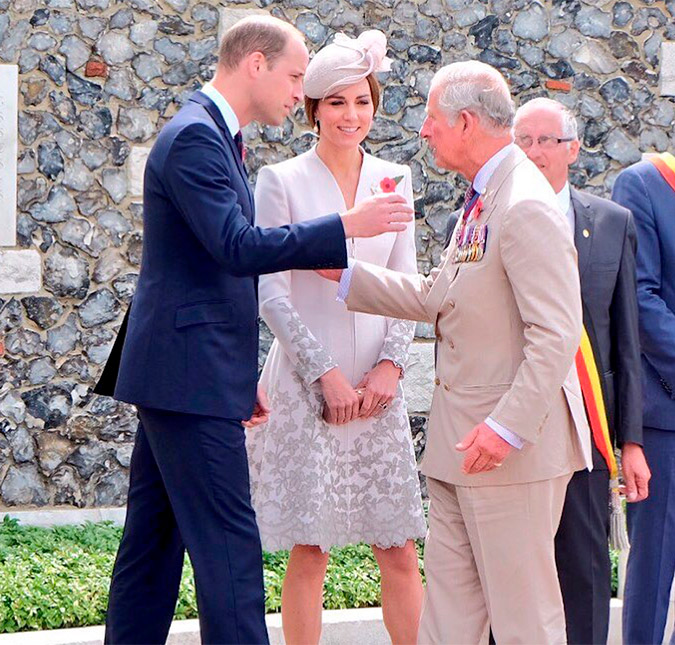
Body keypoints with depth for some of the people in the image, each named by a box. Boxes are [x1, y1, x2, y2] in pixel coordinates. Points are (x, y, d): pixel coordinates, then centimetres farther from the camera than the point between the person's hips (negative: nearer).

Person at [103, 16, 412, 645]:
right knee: (228, 545, -10)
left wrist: (241, 376, 24)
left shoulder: (211, 135, 18)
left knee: (153, 540, 13)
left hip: (175, 374, 11)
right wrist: (348, 225, -20)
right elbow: (239, 248, -24)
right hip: (190, 376, -11)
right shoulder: (195, 136, -14)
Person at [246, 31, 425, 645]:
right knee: (310, 550, -1)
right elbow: (272, 293, -5)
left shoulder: (394, 180, 10)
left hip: (378, 385, 3)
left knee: (399, 549, 1)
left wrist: (391, 364, -4)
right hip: (306, 382, -3)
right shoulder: (282, 181, -1)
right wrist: (325, 374, -11)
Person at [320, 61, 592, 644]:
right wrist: (346, 275, 19)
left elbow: (557, 335, -25)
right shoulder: (482, 200, 13)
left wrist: (508, 427, -27)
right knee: (449, 595, 14)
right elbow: (436, 298, 20)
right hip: (459, 441, 10)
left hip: (514, 444, -10)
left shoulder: (525, 208, -20)